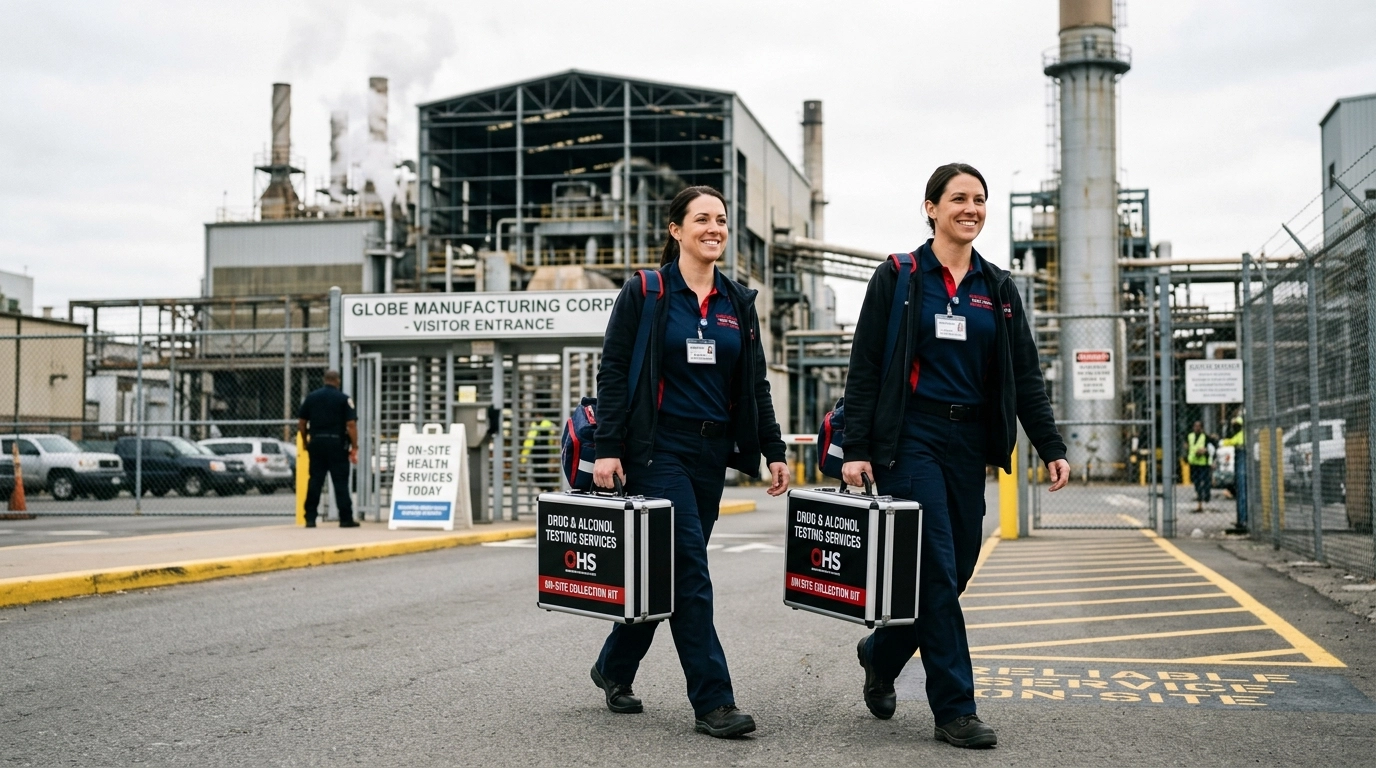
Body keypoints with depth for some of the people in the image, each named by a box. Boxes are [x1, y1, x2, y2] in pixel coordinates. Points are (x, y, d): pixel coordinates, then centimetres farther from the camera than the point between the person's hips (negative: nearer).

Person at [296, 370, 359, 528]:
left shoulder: (311, 397, 8)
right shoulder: (344, 399, -3)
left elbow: (301, 423, 8)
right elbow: (351, 425, -10)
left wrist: (305, 441, 20)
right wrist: (354, 448, -7)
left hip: (316, 443, 3)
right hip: (337, 443, -3)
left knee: (314, 482, 7)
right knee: (340, 482, 0)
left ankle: (310, 518, 6)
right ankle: (346, 519, 2)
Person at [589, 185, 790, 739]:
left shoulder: (738, 302, 11)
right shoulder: (644, 293, -3)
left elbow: (755, 385, 13)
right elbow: (613, 373, -6)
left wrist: (774, 453, 7)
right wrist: (607, 449, -14)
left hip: (711, 452, 6)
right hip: (658, 448, -5)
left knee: (665, 570, 11)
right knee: (689, 571, -10)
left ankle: (614, 669, 30)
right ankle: (712, 702, -7)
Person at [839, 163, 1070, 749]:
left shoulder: (998, 288, 11)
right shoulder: (898, 278, -1)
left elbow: (1025, 376, 10)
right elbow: (865, 370, -4)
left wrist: (1051, 448, 1)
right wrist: (856, 449, -11)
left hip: (969, 439, 5)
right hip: (911, 437, -5)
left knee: (956, 567, 6)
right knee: (937, 569, -9)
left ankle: (880, 654, 32)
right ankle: (955, 708, -2)